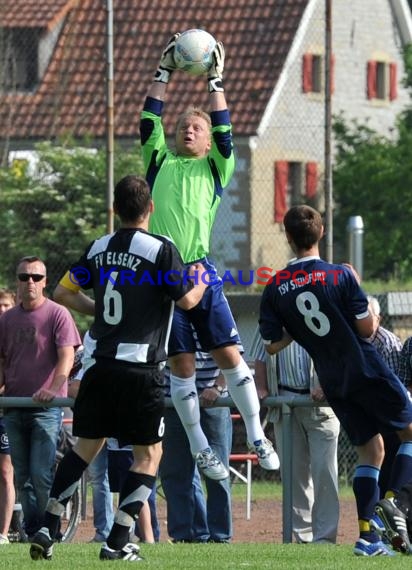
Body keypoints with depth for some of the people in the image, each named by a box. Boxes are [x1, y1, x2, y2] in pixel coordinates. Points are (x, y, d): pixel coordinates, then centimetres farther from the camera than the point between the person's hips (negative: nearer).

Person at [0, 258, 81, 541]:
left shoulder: (58, 314, -4)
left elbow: (66, 358, -12)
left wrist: (53, 389, -28)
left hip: (47, 408, -6)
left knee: (42, 475, -12)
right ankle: (32, 533, 14)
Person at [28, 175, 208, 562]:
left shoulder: (99, 249, 8)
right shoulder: (160, 249, -9)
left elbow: (62, 293, 14)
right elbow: (187, 301, -9)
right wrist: (201, 280, 11)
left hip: (99, 364, 5)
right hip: (140, 367, -5)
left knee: (86, 445, 16)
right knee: (148, 454, 5)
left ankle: (48, 529, 6)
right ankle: (117, 541, -4)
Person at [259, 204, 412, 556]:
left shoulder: (275, 289, -1)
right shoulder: (339, 276, -13)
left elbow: (272, 345, 2)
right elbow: (366, 327, -11)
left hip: (333, 382, 5)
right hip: (367, 370, -5)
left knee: (370, 450, 12)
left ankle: (367, 534, 1)